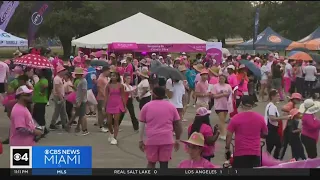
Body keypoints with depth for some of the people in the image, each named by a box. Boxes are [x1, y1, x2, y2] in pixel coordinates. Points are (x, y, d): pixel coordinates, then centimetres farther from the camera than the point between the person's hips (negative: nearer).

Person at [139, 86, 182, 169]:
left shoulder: (146, 106, 4)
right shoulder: (171, 106, 8)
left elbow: (142, 125, 5)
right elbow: (178, 125, 8)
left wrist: (141, 140, 11)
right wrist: (177, 140, 16)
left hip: (151, 139, 0)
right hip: (167, 139, 1)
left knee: (151, 162, 13)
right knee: (164, 163, 6)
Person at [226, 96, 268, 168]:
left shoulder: (236, 118, -7)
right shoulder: (260, 118, 1)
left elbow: (229, 135, -5)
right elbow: (265, 133, 13)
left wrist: (227, 148, 6)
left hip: (240, 153, -2)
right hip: (255, 152, 2)